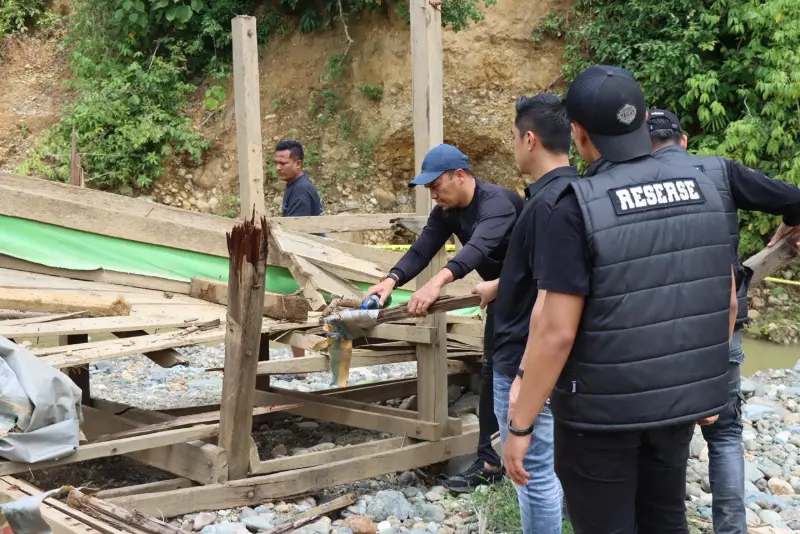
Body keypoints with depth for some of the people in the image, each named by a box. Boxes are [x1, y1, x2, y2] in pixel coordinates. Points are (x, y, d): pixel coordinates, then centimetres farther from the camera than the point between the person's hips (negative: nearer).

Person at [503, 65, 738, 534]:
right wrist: (708, 380, 20)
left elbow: (556, 333, -21)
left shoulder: (579, 208, -19)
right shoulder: (702, 190, -2)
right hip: (678, 398, 6)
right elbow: (727, 301, 6)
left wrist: (520, 425, -11)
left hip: (601, 408, -5)